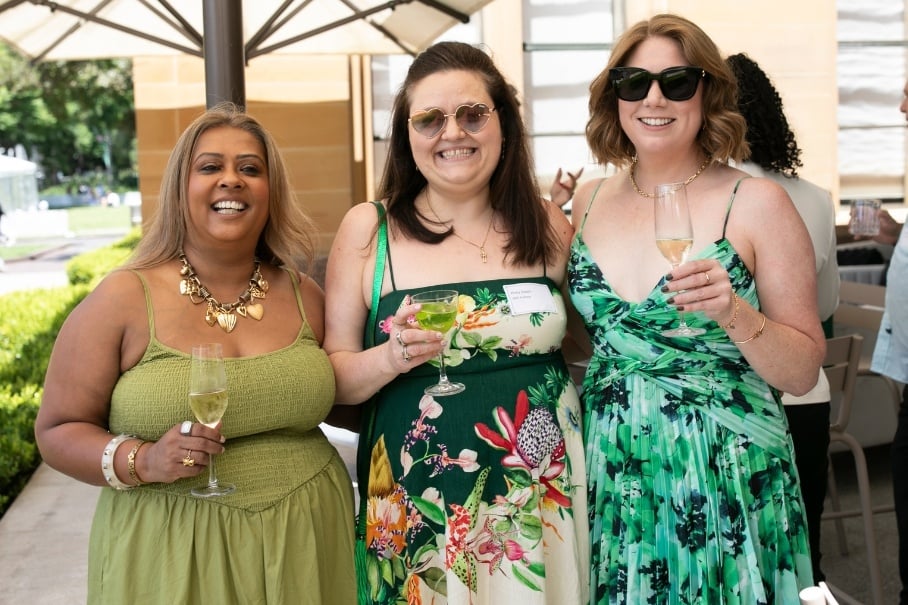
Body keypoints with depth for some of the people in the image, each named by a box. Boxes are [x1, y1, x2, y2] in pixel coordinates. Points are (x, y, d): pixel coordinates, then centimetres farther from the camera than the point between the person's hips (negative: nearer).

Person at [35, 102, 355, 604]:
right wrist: (141, 461, -20)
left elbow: (346, 401, 14)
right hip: (173, 555, -3)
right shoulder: (121, 301, -7)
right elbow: (58, 431, -4)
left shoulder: (305, 297, 2)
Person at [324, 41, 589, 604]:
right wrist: (391, 357, -20)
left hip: (544, 501, 2)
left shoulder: (547, 225, 1)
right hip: (418, 509, -1)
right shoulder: (368, 228, -4)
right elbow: (333, 377, -1)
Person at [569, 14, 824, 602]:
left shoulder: (756, 203, -8)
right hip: (611, 482, 4)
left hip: (729, 485, -3)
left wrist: (734, 313, -21)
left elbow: (804, 372, -6)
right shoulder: (589, 199, 3)